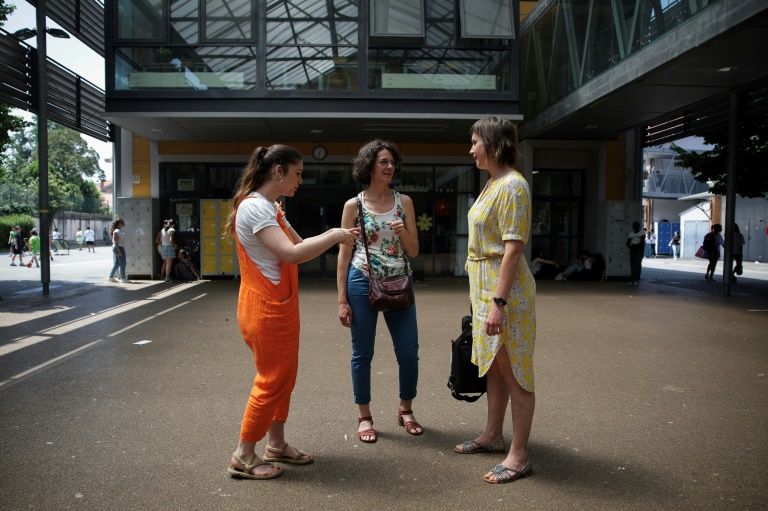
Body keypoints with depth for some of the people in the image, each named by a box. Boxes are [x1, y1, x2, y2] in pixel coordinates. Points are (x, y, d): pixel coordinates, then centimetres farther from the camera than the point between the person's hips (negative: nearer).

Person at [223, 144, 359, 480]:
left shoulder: (271, 208, 15)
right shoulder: (254, 206, -18)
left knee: (283, 377, 15)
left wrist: (334, 235, 2)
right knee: (271, 381, -1)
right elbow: (292, 254, -28)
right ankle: (243, 456, 14)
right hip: (264, 308, -10)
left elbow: (299, 245, 15)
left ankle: (276, 444, 28)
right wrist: (333, 236, -18)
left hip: (280, 307, 10)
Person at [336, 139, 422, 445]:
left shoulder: (404, 202, 6)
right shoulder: (353, 205, 0)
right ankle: (364, 416, 23)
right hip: (362, 282, -2)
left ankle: (406, 411, 27)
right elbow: (344, 254, 0)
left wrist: (402, 232, -14)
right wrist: (342, 299, -4)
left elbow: (413, 251, 8)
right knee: (362, 353, 5)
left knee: (409, 352, 4)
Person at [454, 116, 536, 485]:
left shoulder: (512, 186, -17)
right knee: (494, 367, 19)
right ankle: (493, 436, 34)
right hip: (485, 286, 10)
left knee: (514, 372, 0)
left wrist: (499, 303, -25)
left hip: (505, 288, -10)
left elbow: (513, 250, -23)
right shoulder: (493, 183, 13)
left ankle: (519, 456, 12)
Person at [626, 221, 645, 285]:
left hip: (639, 249, -4)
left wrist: (636, 246, -24)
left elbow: (642, 241, -11)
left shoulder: (642, 233, 1)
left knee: (637, 264, -14)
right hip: (632, 249, 4)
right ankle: (632, 279, 4)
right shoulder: (631, 233, 13)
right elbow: (628, 242, 9)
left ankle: (636, 279, -5)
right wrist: (629, 246, -13)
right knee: (632, 264, -1)